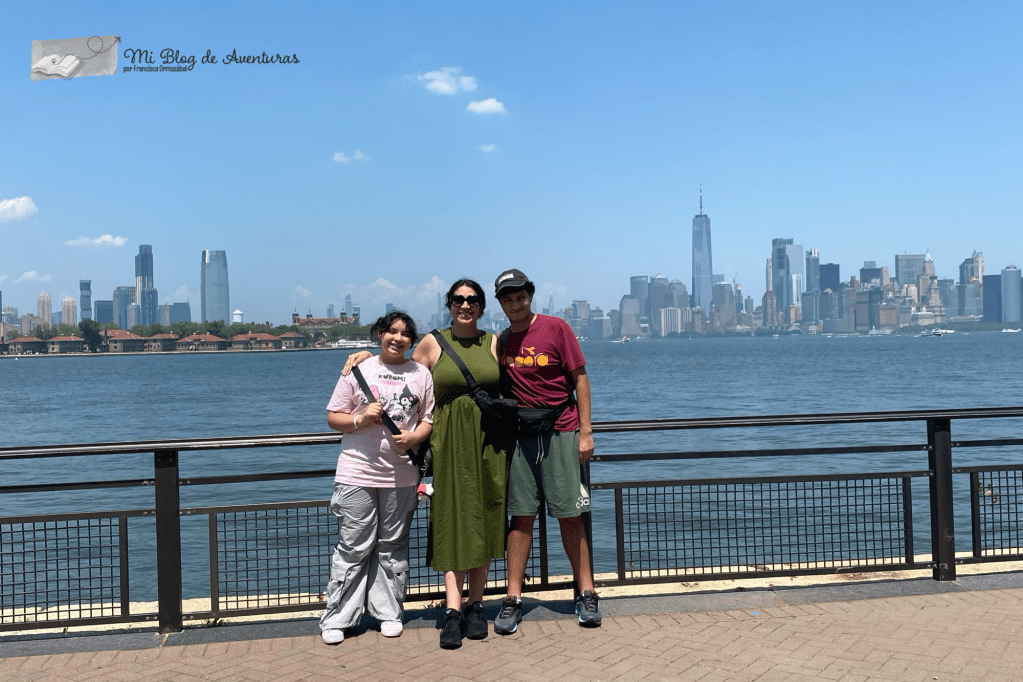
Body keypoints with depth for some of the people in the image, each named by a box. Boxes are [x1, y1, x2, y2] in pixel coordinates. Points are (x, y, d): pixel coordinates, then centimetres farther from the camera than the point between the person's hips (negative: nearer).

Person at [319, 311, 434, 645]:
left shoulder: (421, 373, 9)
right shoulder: (358, 370, 4)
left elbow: (429, 419, 11)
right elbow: (333, 417, 5)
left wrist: (413, 437, -9)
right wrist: (360, 419, -14)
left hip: (401, 476, 2)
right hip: (357, 473, -2)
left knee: (393, 547, 10)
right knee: (353, 548, 0)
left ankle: (389, 613, 23)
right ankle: (336, 619, 10)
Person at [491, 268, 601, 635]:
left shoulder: (555, 328, -3)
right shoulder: (502, 341, 9)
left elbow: (580, 378, -3)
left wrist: (586, 430, -7)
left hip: (561, 432, -3)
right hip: (520, 435, 3)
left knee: (569, 515, 1)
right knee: (521, 516, 3)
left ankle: (586, 594, 13)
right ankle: (513, 599, 8)